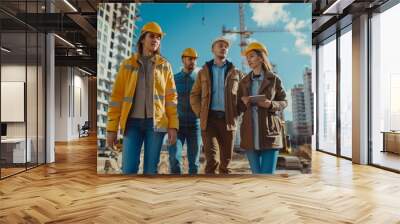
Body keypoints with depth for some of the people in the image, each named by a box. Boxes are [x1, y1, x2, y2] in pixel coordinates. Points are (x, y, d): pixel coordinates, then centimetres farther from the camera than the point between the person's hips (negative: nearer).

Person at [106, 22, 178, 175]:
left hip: (156, 122, 0)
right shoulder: (127, 64, 8)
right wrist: (112, 128, -1)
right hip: (133, 122, 0)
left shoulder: (164, 65, 8)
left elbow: (171, 97, 4)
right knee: (129, 168, -4)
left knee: (151, 169, 5)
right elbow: (117, 96, 5)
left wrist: (173, 126, -4)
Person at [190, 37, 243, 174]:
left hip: (228, 119, 1)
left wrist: (236, 112, 0)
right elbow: (194, 95, 12)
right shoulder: (204, 72, 13)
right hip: (209, 118, -1)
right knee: (211, 158, -11)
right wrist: (200, 112, -1)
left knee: (226, 159, 5)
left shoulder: (235, 73, 13)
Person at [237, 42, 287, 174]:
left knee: (268, 172, -3)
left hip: (269, 132, -3)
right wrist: (243, 102, -7)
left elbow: (284, 102, 5)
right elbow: (239, 108, 15)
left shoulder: (274, 79, 2)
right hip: (250, 133, 3)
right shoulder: (244, 82, 12)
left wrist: (271, 104, -14)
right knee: (256, 173, 8)